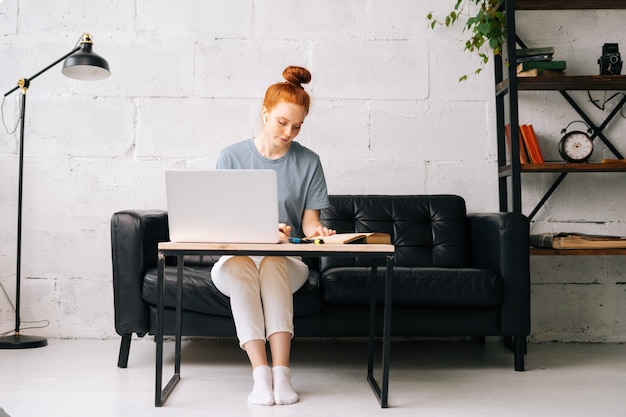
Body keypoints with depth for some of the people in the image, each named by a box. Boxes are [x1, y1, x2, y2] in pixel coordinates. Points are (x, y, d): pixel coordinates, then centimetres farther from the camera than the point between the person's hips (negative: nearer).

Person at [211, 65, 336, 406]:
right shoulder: (231, 157, 2)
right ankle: (261, 372, -39)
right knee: (240, 268, -36)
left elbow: (309, 219, 5)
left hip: (287, 260, 1)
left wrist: (315, 231, -20)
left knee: (273, 263, -35)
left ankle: (281, 370, -40)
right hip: (235, 256, 0)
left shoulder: (308, 162, 5)